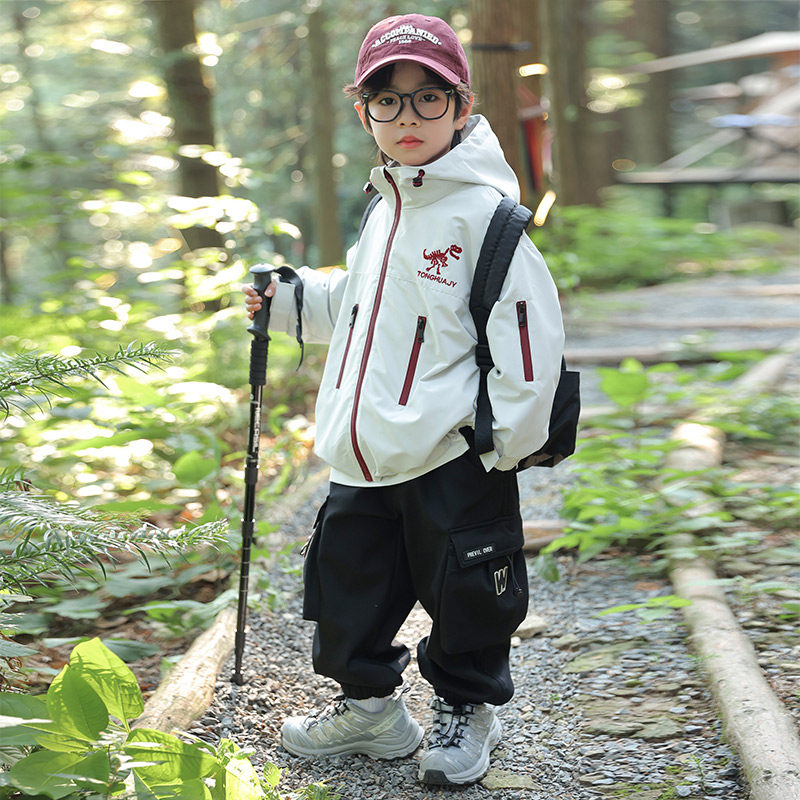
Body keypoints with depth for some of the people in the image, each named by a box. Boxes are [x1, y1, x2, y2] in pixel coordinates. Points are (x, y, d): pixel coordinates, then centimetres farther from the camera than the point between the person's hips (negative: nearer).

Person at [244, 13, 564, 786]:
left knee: (464, 593, 5)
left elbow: (529, 327, -15)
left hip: (456, 461, -7)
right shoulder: (382, 212, 13)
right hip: (365, 460, 7)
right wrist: (289, 299, 16)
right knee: (347, 581, 14)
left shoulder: (484, 210, -12)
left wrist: (509, 440, -14)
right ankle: (369, 705, 34)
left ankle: (465, 710, 28)